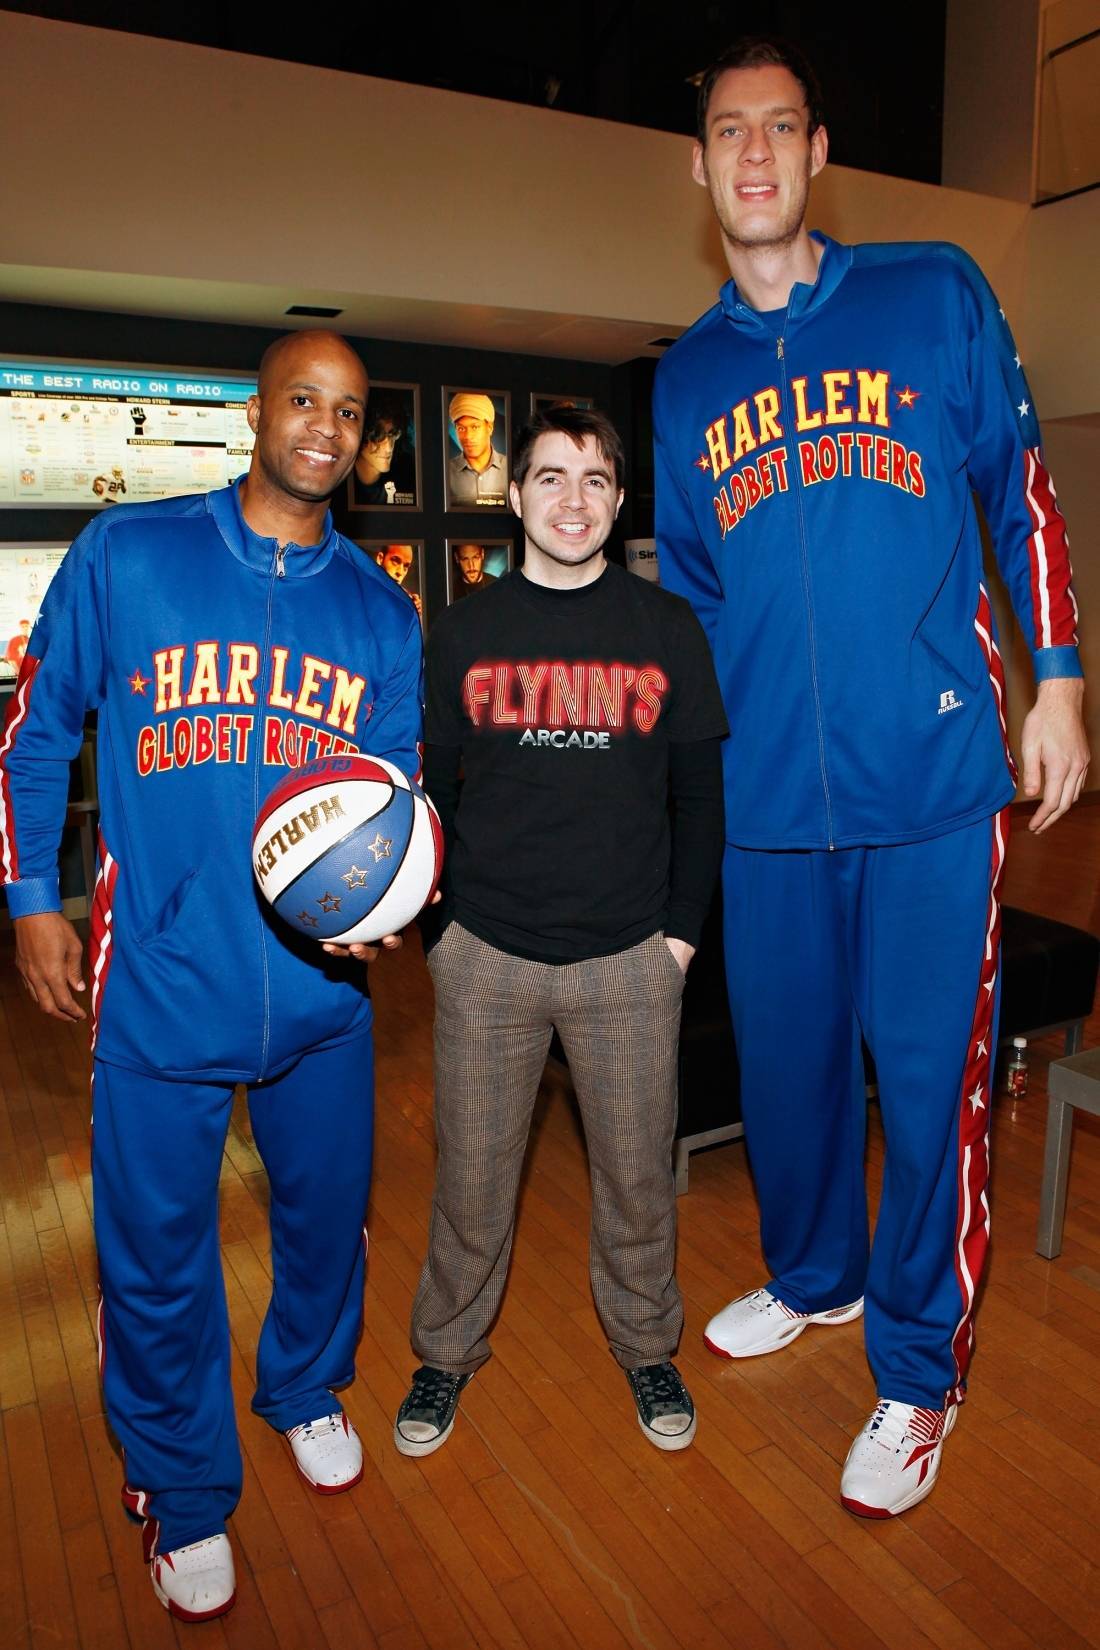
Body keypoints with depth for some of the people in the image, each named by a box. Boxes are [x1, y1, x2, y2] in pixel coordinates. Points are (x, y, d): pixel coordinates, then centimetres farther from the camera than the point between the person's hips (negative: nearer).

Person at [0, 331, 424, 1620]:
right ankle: (182, 1491, 37)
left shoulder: (382, 615, 4)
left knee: (326, 1211, 20)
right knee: (157, 1249, 10)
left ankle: (306, 1390, 52)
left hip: (323, 980, 3)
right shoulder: (124, 555, -4)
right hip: (161, 981, -2)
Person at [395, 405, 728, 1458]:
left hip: (630, 958, 0)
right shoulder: (462, 634, 2)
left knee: (636, 1172, 14)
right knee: (472, 1173, 13)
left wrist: (682, 927, 0)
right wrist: (437, 930, -2)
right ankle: (449, 1349, 37)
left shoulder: (668, 630, 2)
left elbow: (700, 790, 4)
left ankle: (645, 1343, 39)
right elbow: (430, 789, 5)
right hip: (486, 957, 0)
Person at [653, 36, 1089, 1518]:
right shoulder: (684, 380, 14)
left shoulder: (935, 296, 7)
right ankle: (812, 1275, 41)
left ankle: (919, 1370, 24)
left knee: (930, 1076, 2)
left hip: (935, 773, -3)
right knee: (785, 1054, 14)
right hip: (768, 793, 3)